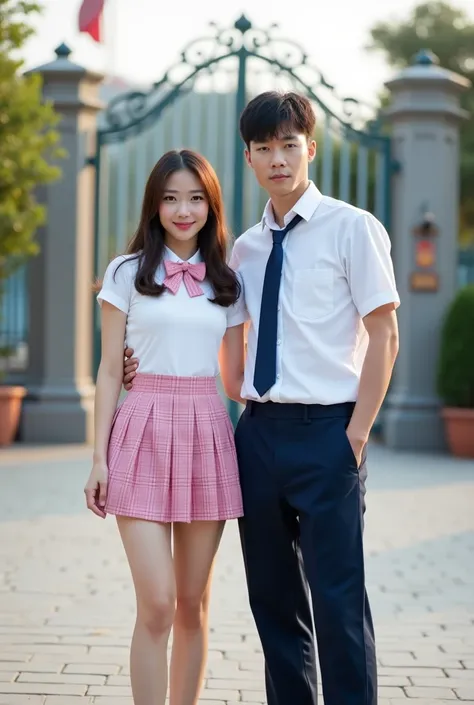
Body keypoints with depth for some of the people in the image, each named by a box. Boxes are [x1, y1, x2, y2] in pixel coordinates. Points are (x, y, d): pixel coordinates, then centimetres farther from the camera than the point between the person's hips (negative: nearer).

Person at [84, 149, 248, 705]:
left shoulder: (227, 283, 12)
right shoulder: (127, 273, 4)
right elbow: (110, 371, 3)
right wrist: (99, 458, -2)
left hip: (207, 435, 3)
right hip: (144, 431, -3)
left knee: (193, 602, 6)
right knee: (156, 603, -10)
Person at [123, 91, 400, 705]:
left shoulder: (352, 228, -2)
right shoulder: (245, 248, 14)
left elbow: (384, 335, -5)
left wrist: (357, 431, -11)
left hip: (326, 430, -6)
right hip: (259, 430, 6)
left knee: (337, 598, -6)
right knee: (273, 598, 11)